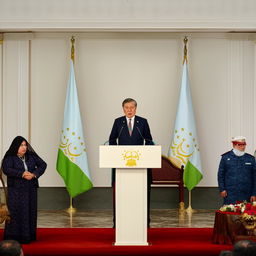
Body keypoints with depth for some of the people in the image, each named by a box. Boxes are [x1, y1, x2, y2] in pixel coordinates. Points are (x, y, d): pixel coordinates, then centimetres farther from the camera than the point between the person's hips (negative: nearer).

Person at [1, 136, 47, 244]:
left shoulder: (31, 156, 7)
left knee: (30, 211, 3)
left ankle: (28, 236, 8)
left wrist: (34, 174, -12)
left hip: (31, 189, 4)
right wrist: (22, 174, -24)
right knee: (15, 212, -8)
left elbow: (43, 164, 5)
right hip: (16, 189, -4)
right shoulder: (9, 158, -5)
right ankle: (13, 238, -5)